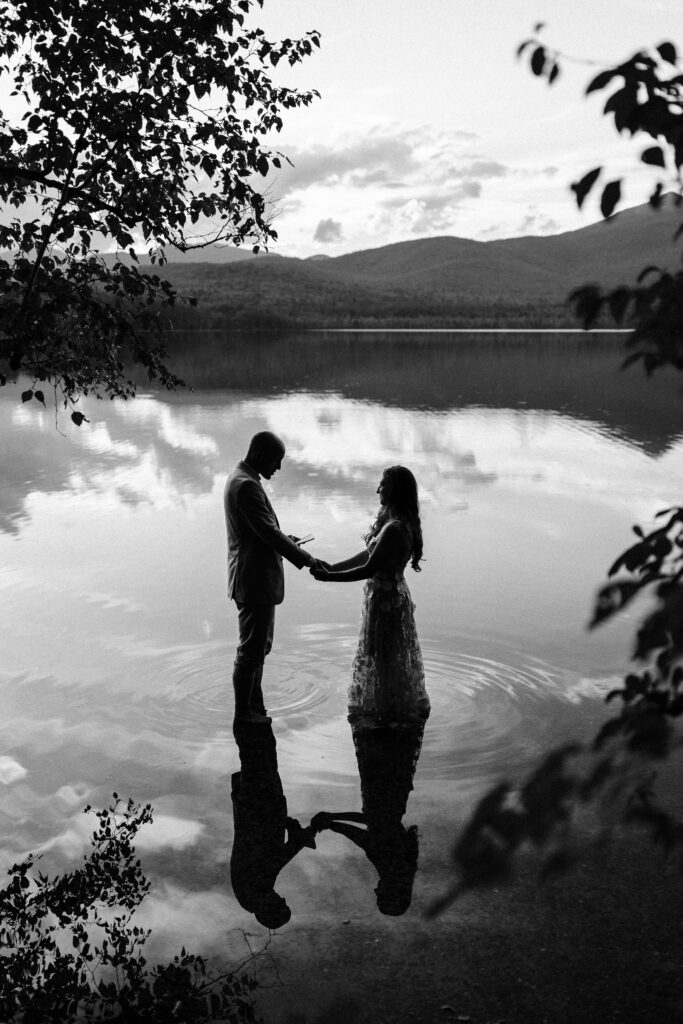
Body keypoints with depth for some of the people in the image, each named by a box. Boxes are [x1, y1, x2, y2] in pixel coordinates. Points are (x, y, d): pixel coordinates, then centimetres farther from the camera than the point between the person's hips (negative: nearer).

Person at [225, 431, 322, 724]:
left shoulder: (242, 479, 12)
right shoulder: (246, 485, -21)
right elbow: (268, 533, -24)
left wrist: (283, 538, 11)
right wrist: (306, 559, -20)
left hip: (257, 579, 11)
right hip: (255, 581, -11)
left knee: (259, 647, 20)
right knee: (251, 649, 2)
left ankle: (253, 706, 32)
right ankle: (244, 711, 16)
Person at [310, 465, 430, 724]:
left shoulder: (394, 529, -27)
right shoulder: (390, 520, 4)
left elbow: (369, 569, -26)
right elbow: (368, 555, 10)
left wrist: (328, 577, -19)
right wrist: (333, 567, 6)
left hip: (386, 598, -9)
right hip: (386, 594, 9)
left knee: (386, 655, 8)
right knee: (380, 652, 22)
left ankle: (389, 712, 26)